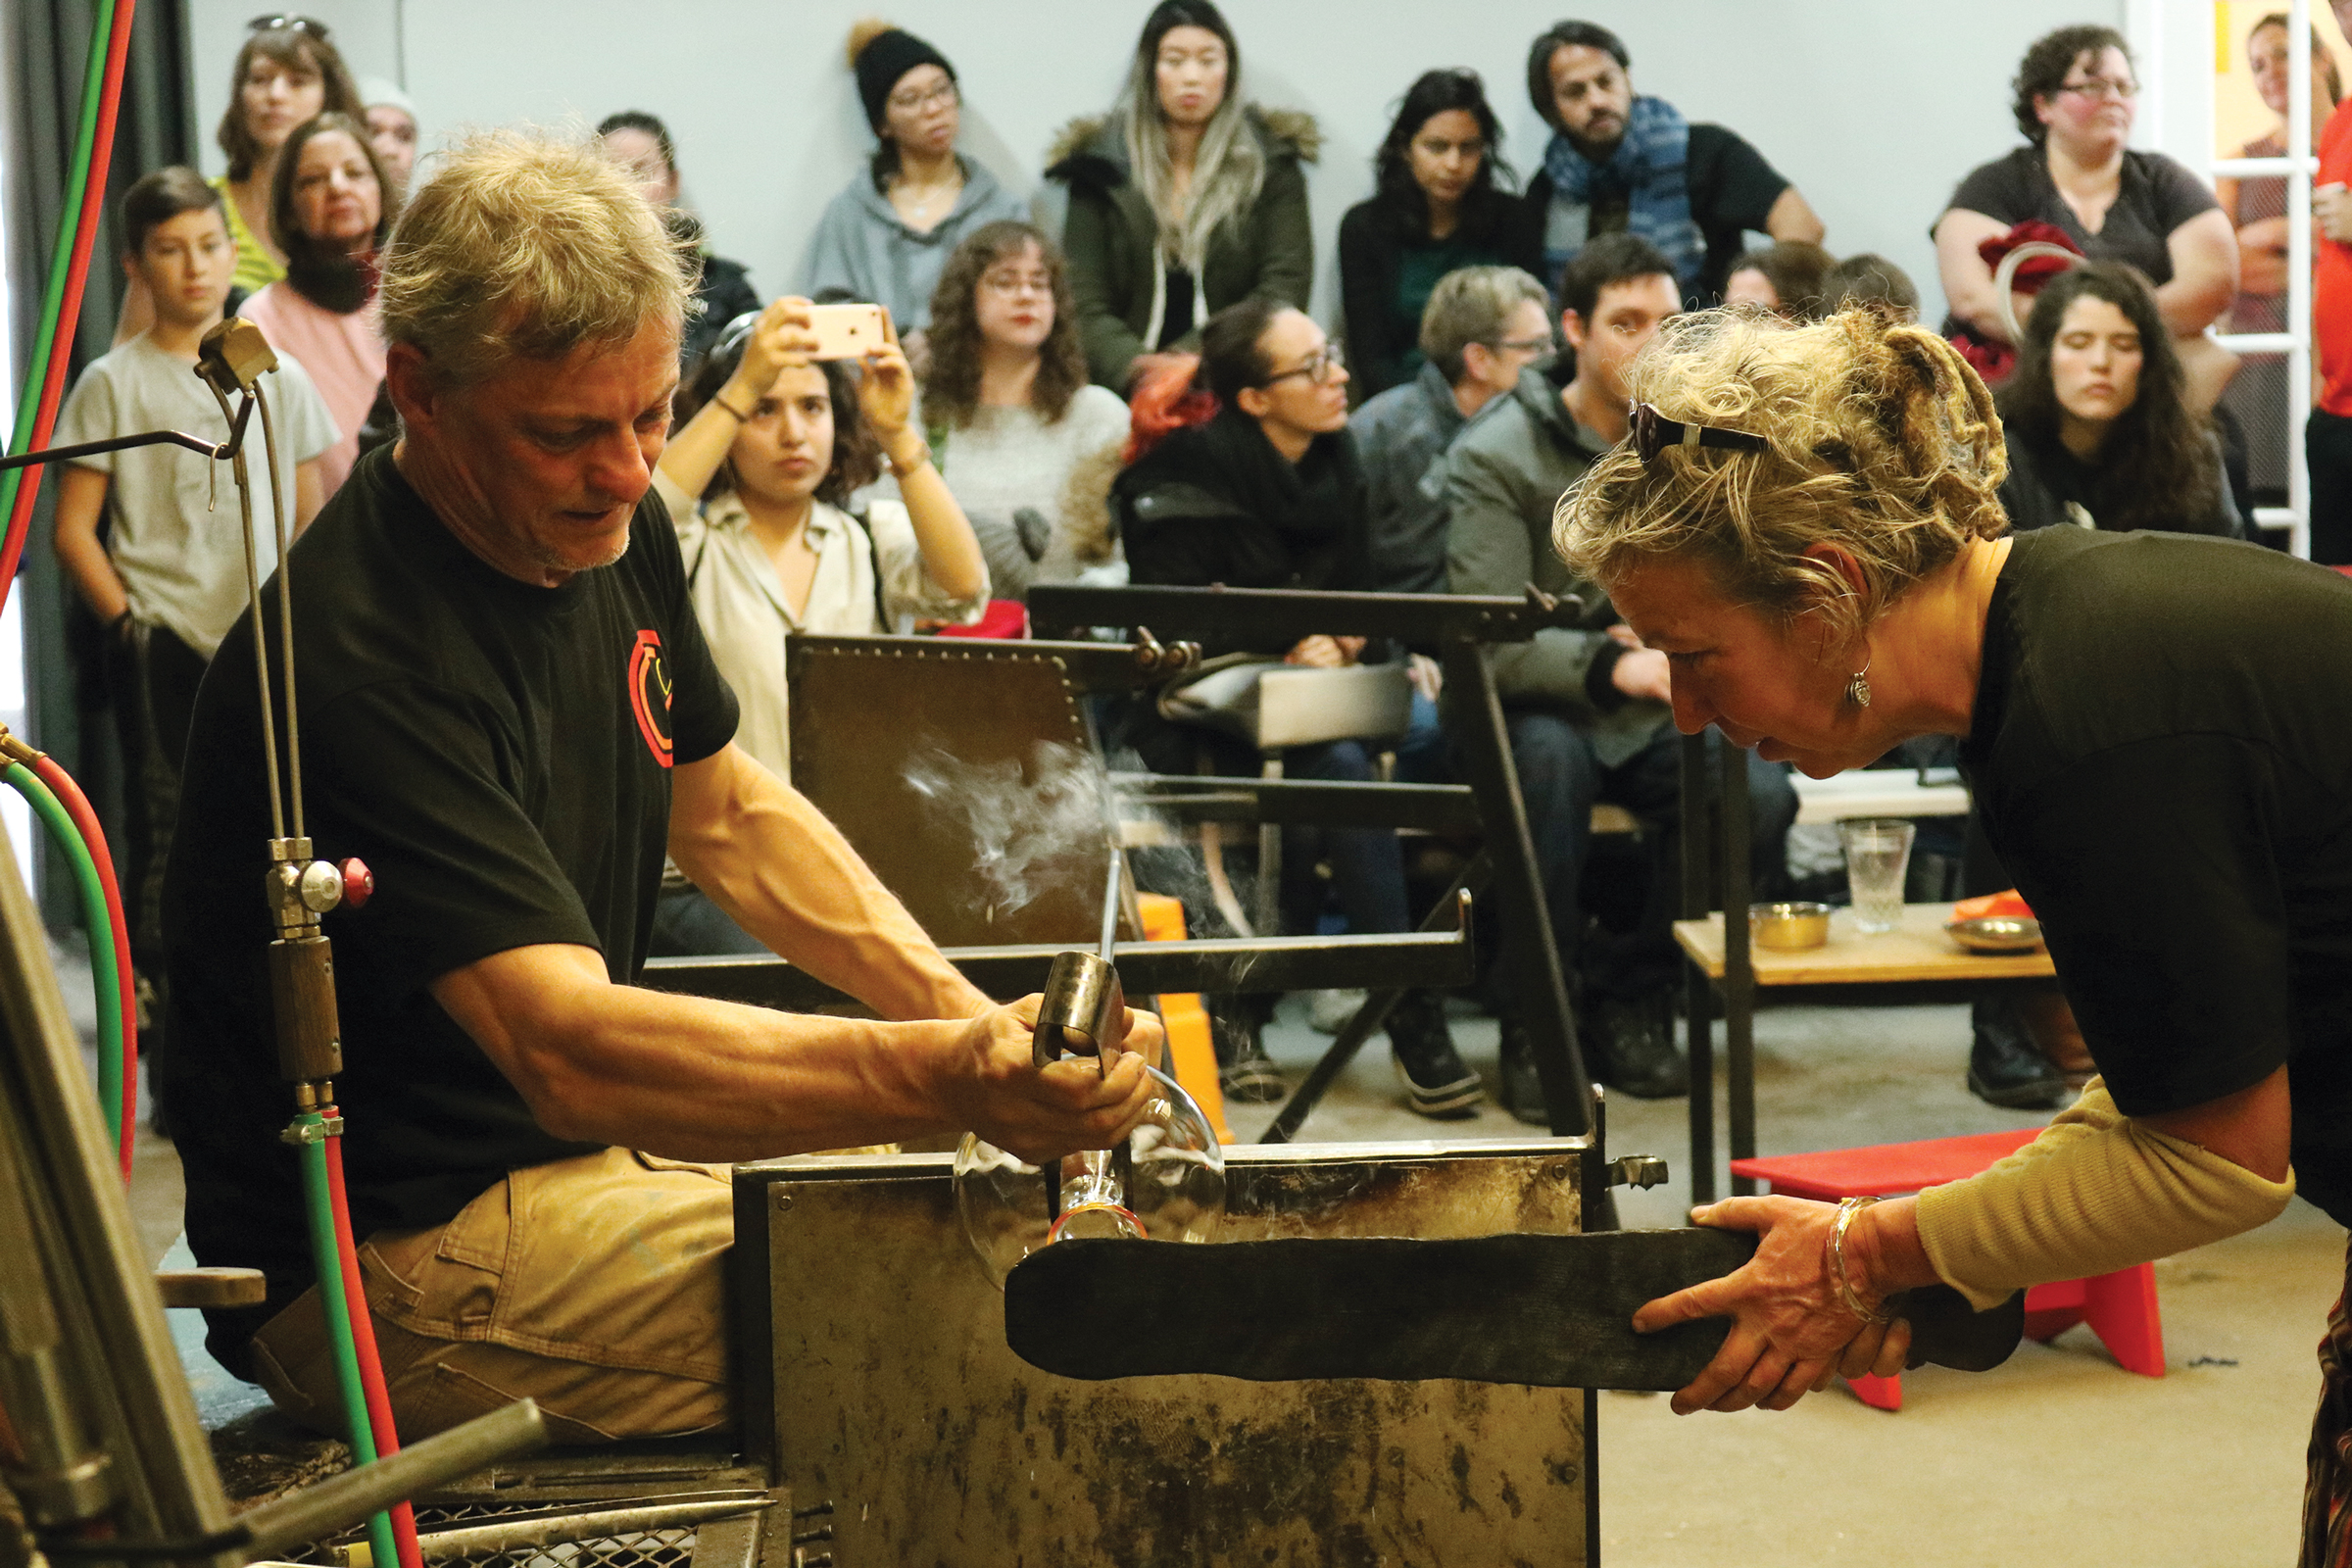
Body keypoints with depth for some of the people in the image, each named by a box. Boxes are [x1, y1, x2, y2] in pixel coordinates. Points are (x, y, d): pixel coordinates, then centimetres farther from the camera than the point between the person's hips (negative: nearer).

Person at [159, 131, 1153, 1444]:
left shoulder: (607, 528, 2)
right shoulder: (357, 661, -28)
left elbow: (730, 812, 14)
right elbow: (568, 1052, -36)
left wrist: (971, 1017, -1)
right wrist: (942, 1076, -47)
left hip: (579, 1134, 9)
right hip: (385, 1266, -9)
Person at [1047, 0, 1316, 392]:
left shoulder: (1271, 164, 12)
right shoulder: (1103, 168, 12)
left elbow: (1285, 287, 3)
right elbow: (1084, 304, 4)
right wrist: (1134, 366, -16)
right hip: (1125, 392, 1)